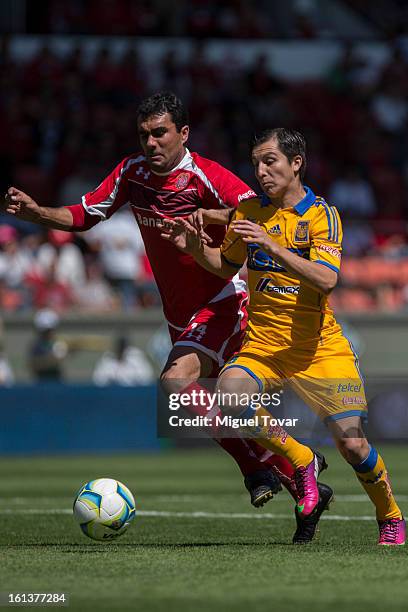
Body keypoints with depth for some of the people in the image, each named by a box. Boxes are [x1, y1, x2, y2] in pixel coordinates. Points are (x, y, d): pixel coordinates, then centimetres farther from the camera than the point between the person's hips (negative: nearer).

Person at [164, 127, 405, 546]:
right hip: (263, 343, 3)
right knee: (230, 392, -29)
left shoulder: (322, 214, -7)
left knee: (351, 443, -11)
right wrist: (195, 247, 1)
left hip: (319, 349, -3)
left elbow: (326, 280, -21)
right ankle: (301, 462, -6)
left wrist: (273, 246, -30)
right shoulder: (249, 212, 6)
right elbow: (226, 265, 21)